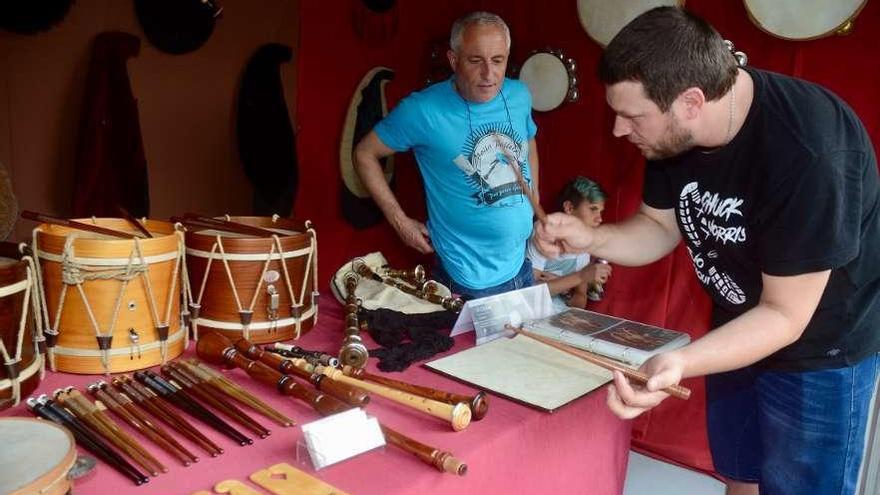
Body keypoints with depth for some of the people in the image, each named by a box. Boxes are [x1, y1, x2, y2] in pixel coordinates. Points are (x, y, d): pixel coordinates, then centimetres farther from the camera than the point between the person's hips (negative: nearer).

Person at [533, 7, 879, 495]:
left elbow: (784, 315, -30)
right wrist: (590, 239, -19)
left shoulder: (807, 153, -35)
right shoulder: (673, 133, -14)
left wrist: (679, 363, -44)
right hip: (740, 326, 7)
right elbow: (661, 226, 0)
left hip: (818, 346, -6)